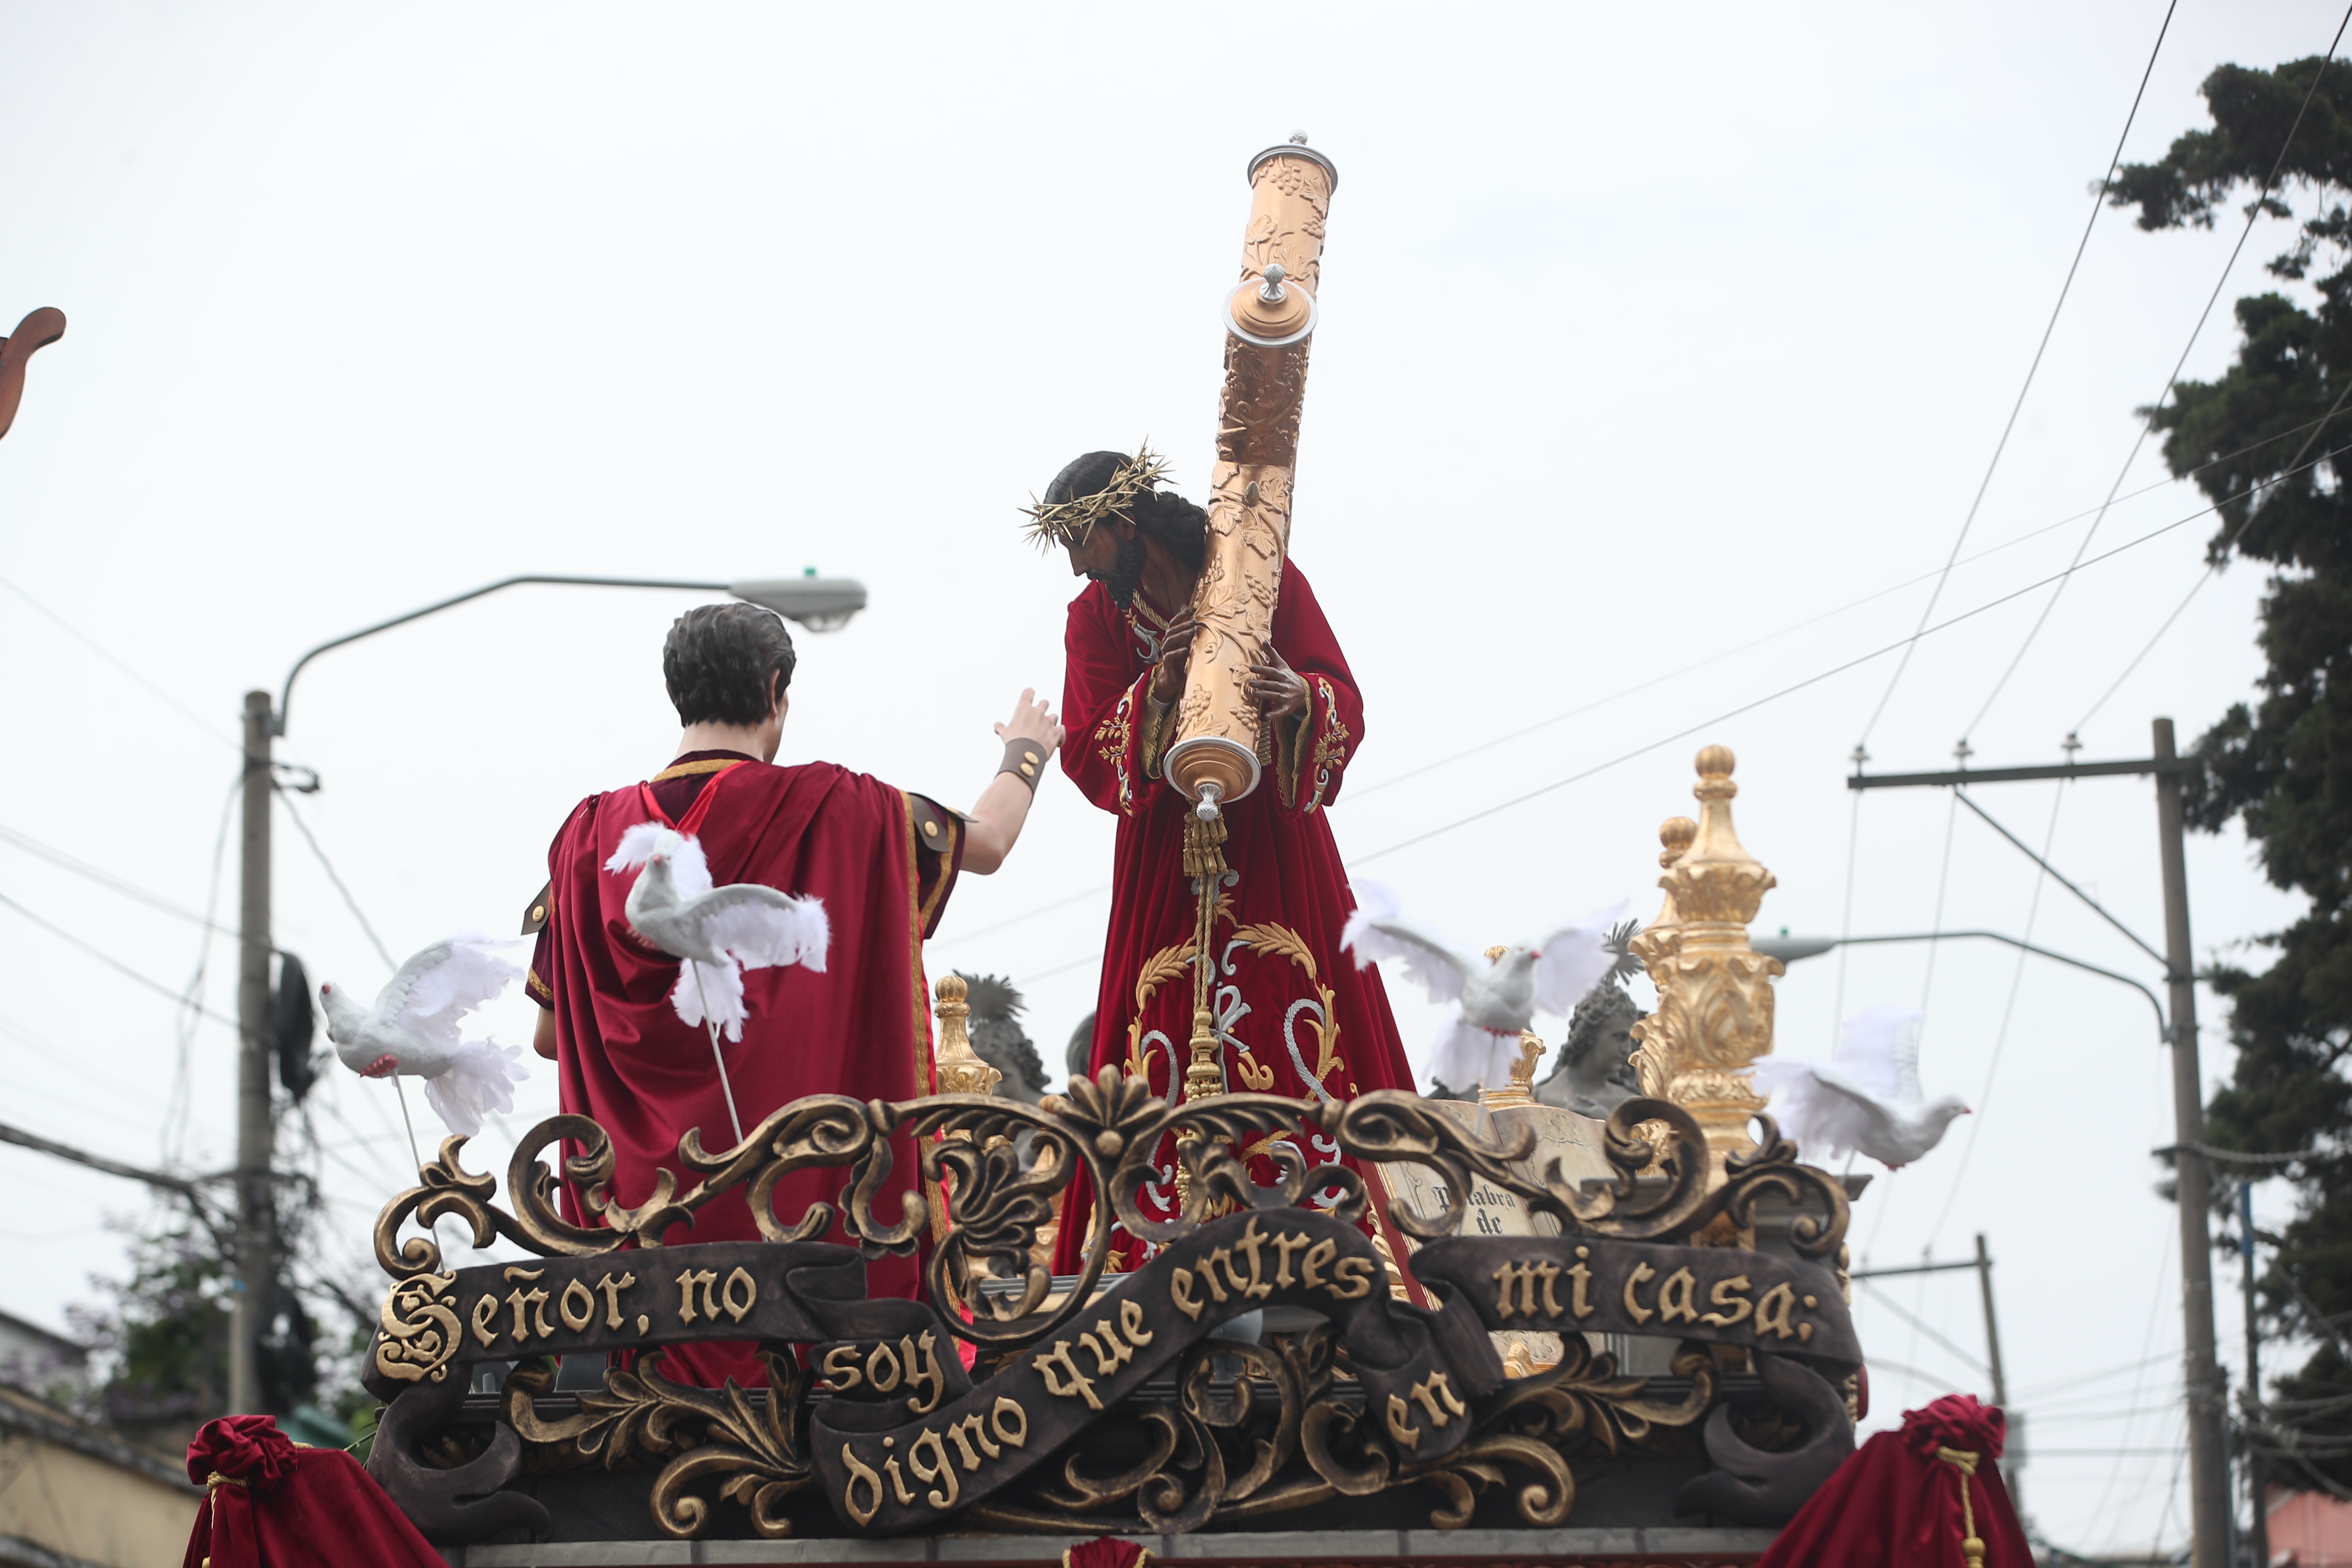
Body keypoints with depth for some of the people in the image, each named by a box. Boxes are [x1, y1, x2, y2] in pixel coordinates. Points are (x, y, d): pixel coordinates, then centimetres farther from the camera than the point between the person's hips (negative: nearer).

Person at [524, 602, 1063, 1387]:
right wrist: (1026, 750, 34)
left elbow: (549, 1040, 7)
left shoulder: (592, 836, 3)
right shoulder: (828, 809, -4)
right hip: (806, 1191, -3)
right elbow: (986, 843, 13)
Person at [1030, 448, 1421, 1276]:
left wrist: (1298, 697, -33)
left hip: (1278, 853, -1)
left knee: (1305, 1050, -8)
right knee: (1164, 1054, -6)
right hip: (1162, 866, 2)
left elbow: (1348, 709, -10)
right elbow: (1089, 764, -5)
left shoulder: (1263, 575, -5)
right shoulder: (1095, 618, 2)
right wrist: (1157, 688, -22)